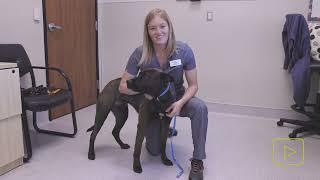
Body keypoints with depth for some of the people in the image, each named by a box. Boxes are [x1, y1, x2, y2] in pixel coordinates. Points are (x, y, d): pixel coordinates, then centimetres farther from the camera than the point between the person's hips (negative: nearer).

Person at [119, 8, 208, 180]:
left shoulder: (184, 50, -22)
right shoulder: (140, 54, -22)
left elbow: (193, 85, -14)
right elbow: (123, 86, -14)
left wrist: (180, 103, -32)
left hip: (177, 97, 0)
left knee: (200, 108, -33)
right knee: (154, 151, 5)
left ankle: (197, 160, -17)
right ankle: (161, 130, 41)